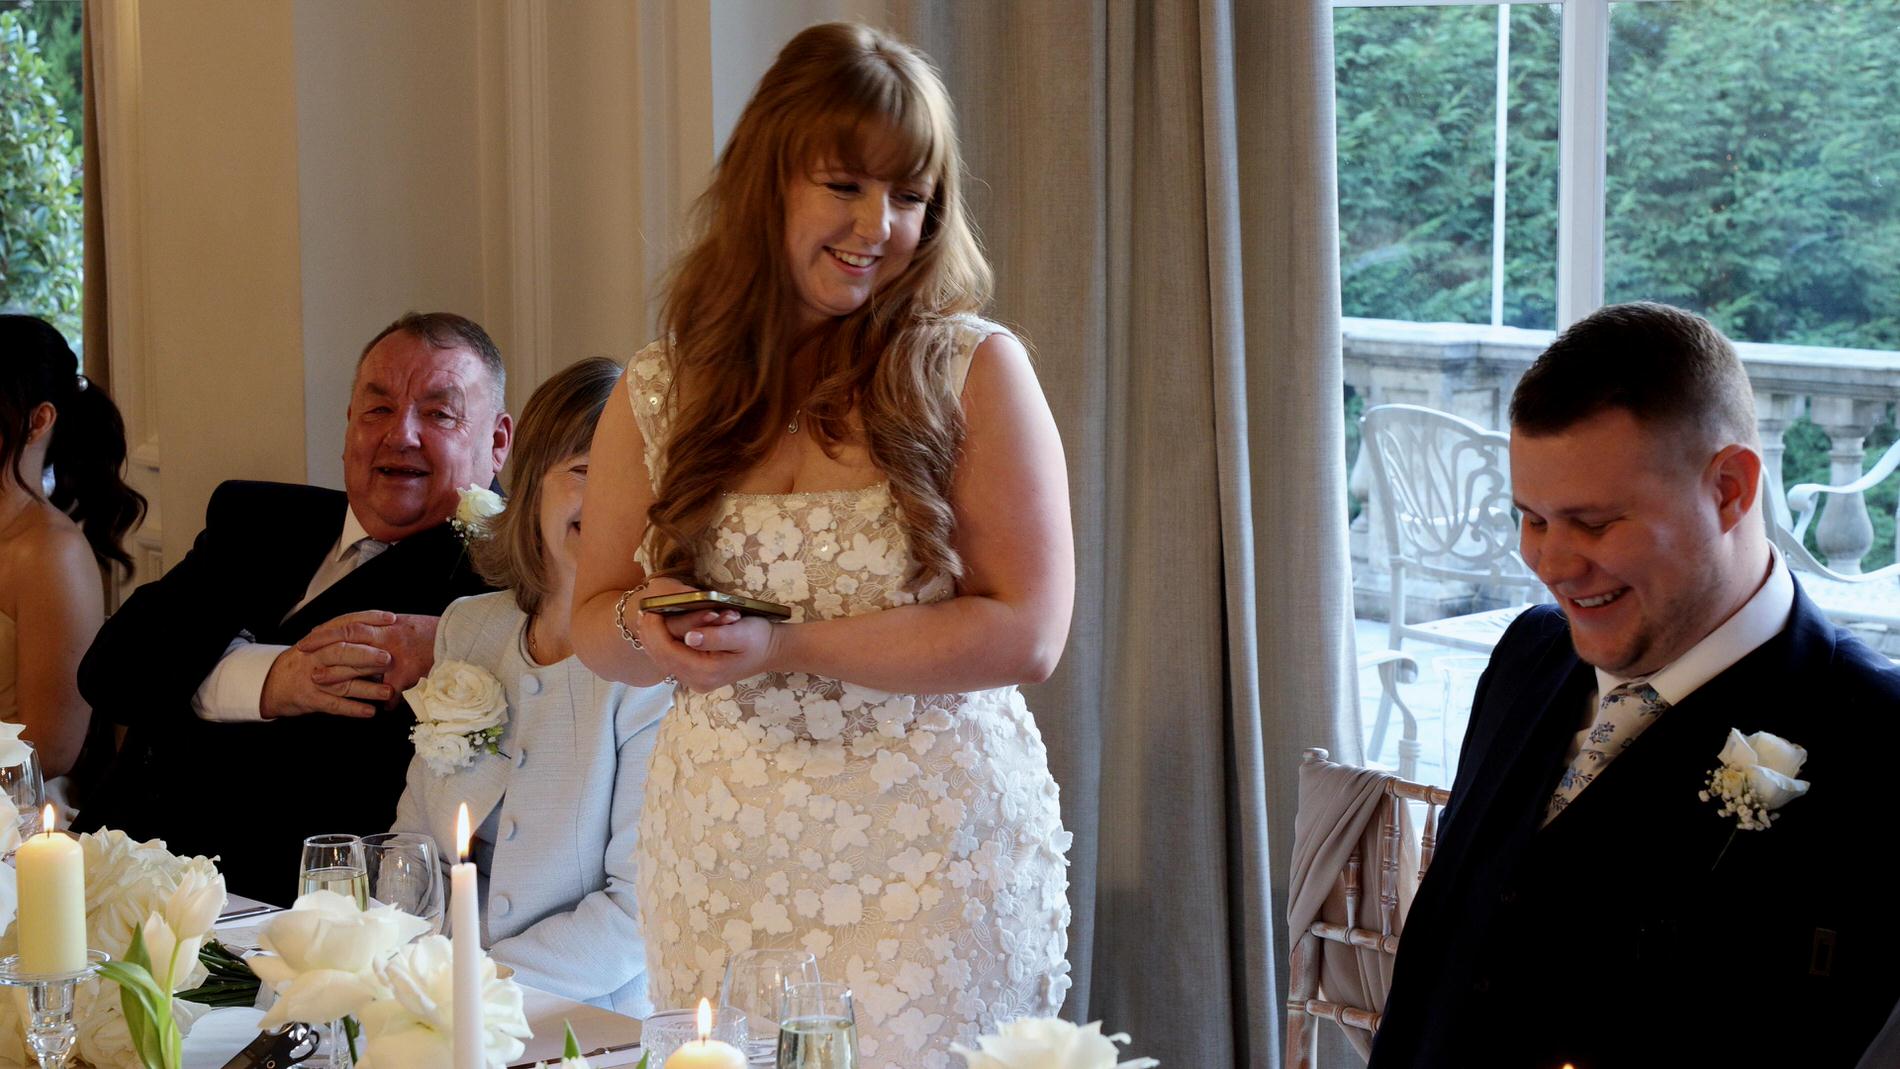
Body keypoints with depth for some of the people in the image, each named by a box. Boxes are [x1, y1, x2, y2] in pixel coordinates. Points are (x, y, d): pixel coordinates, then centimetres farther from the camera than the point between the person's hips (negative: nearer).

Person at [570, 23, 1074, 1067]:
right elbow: (593, 622, 12)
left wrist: (792, 646, -19)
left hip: (933, 856, -3)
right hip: (719, 856, 3)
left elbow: (1026, 633, -11)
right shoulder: (656, 394, 5)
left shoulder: (975, 372, -6)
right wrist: (649, 629, -12)